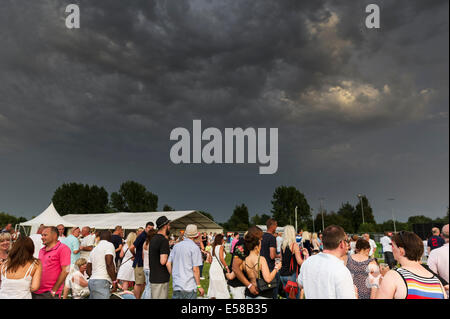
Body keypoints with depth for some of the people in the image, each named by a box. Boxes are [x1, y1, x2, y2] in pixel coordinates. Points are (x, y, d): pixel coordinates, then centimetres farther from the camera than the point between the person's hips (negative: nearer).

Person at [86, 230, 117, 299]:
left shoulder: (94, 249, 22)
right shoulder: (109, 245, -2)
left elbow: (88, 270, 23)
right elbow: (109, 264, -15)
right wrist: (114, 281, -11)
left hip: (92, 281, 9)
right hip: (102, 282, -9)